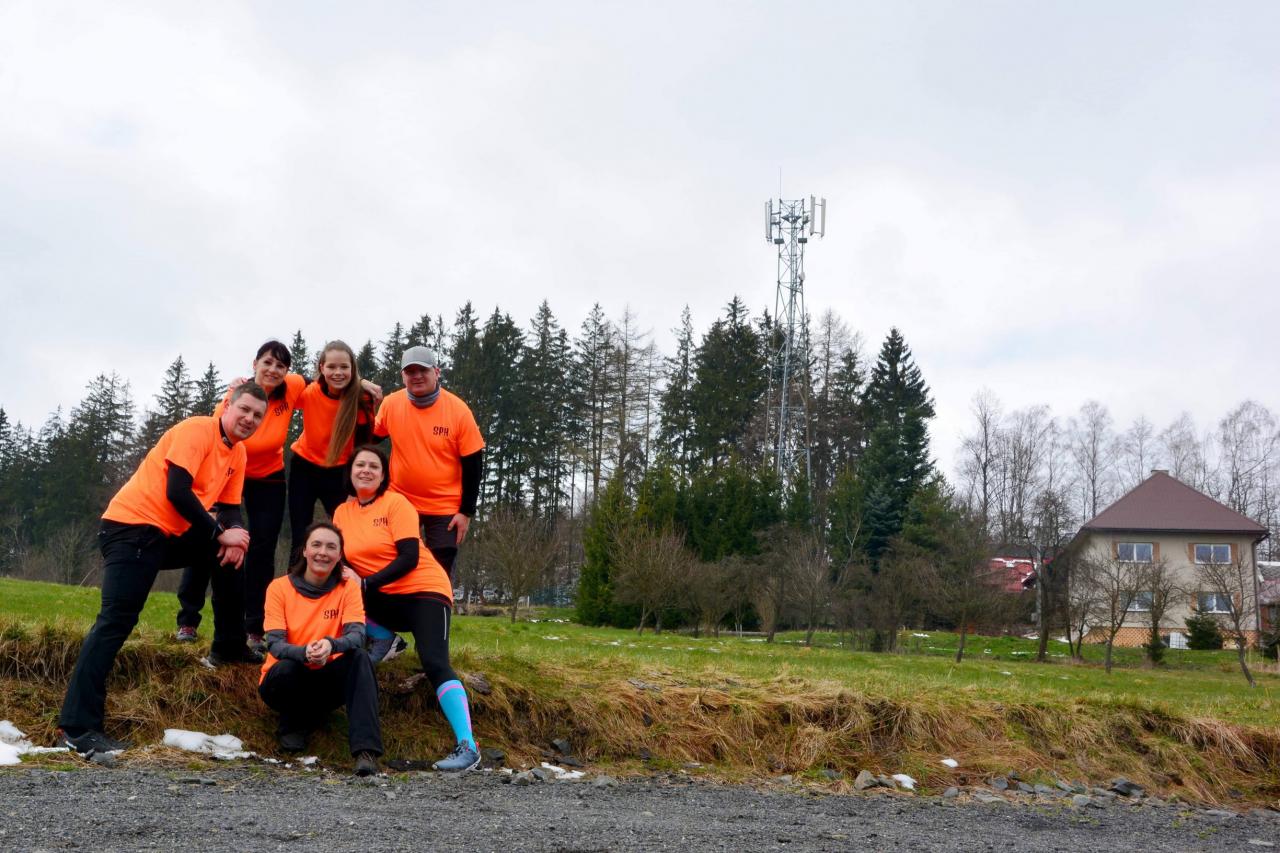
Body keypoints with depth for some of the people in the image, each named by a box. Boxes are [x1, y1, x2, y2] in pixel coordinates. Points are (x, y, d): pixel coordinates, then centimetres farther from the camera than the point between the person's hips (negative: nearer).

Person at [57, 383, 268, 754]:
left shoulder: (238, 453, 14)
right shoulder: (197, 430, -13)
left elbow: (230, 507, 13)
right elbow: (177, 491, -22)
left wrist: (235, 535, -10)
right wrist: (220, 534, -16)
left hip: (170, 533, 9)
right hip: (133, 526, -9)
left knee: (231, 552, 16)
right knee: (116, 621, -16)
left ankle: (229, 648, 25)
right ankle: (77, 728, -19)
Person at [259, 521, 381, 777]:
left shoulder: (348, 588, -3)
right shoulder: (280, 588, -7)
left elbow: (357, 636, -17)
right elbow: (275, 644, -17)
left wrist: (331, 645, -41)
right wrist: (304, 653, -40)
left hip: (327, 683, 1)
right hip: (287, 679, -1)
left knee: (360, 658, -27)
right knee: (285, 668, -34)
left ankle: (366, 750, -35)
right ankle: (294, 725, -1)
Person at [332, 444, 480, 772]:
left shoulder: (396, 503, -7)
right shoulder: (342, 512, 8)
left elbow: (410, 557, -15)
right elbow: (341, 559, 10)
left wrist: (365, 583, -20)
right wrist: (343, 573, -14)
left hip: (424, 591, -6)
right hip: (383, 601, 6)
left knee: (435, 664, -23)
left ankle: (467, 746, -28)